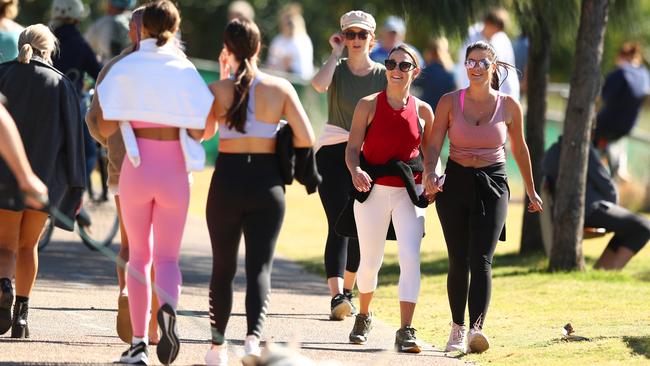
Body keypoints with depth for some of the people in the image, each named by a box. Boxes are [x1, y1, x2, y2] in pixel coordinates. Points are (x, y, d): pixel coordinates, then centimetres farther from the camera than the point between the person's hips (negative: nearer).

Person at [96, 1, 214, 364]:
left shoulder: (126, 69, -3)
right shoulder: (185, 71, -2)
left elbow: (105, 127, -4)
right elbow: (199, 132, -2)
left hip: (137, 168, 0)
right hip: (175, 171, 0)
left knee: (139, 255, 14)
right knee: (167, 257, 8)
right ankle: (168, 305, -26)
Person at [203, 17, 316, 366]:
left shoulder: (218, 90, -6)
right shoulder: (280, 89, -4)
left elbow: (205, 132, 11)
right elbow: (305, 139, -7)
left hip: (227, 180, 0)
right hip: (267, 183, 0)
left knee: (222, 267, 16)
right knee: (259, 267, 0)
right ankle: (253, 336, -25)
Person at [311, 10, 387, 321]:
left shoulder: (383, 75, 5)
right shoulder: (337, 68, 1)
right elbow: (319, 85, -23)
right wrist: (336, 53, -10)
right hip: (333, 154, -2)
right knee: (338, 226, -15)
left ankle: (346, 292, 25)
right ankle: (336, 296, -25)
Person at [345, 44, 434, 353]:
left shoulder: (423, 111, 3)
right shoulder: (368, 106, -2)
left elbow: (429, 154, 11)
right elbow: (353, 148, -3)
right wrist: (356, 172, -24)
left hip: (409, 191, 0)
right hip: (373, 189, 0)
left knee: (410, 257, -16)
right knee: (370, 261, 9)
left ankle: (405, 331, -17)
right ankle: (363, 316, 37)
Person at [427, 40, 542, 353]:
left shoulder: (508, 105, 0)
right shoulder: (450, 102, 0)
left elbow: (519, 149, 13)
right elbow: (434, 144, -5)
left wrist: (531, 191, 21)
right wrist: (429, 174, -25)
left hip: (492, 186, -1)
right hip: (455, 183, 1)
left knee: (481, 260, -15)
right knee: (458, 261, 6)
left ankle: (477, 329, -28)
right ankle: (457, 328, 21)